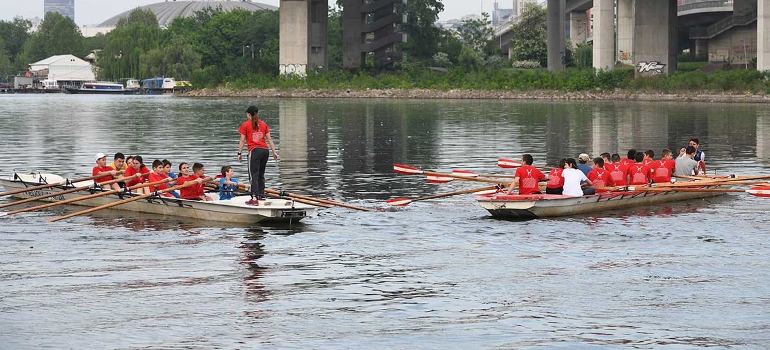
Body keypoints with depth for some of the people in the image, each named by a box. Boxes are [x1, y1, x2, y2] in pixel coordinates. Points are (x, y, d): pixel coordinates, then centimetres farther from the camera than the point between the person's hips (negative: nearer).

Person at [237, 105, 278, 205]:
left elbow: (242, 141, -1)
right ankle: (261, 194, 29)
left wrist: (239, 153, 5)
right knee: (261, 174, 21)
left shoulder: (245, 125, 0)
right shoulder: (263, 124, 13)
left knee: (254, 175, -8)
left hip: (254, 151, -5)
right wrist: (274, 151, 16)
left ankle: (254, 198, -18)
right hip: (265, 150, 5)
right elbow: (269, 139, 12)